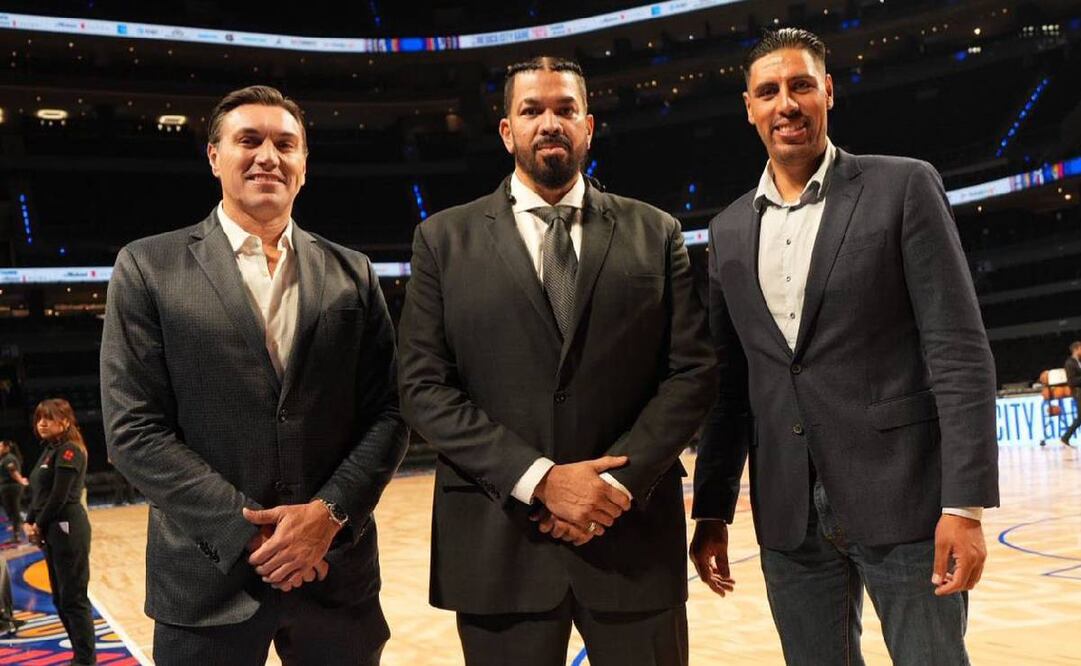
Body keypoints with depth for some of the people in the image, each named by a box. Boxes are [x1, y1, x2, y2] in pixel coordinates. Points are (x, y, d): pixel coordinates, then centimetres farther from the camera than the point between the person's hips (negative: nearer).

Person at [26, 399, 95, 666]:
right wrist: (29, 523, 2)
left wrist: (39, 526, -8)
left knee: (74, 598, -5)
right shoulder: (49, 450, 16)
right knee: (60, 599, 13)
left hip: (67, 530, -10)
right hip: (52, 531, 10)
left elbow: (59, 496, -18)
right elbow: (38, 493, 15)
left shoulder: (69, 451, -13)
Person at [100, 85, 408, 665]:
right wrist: (250, 530, -13)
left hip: (336, 568, 2)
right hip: (208, 577, -2)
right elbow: (133, 430, -6)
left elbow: (388, 412, 4)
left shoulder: (352, 274, 8)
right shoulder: (148, 267, 0)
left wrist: (330, 513, -11)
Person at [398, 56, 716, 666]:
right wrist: (540, 479, -13)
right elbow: (425, 388, -2)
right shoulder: (446, 240, 5)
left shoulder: (656, 234, 8)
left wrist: (618, 480, -12)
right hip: (499, 544, 0)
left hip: (633, 537, 1)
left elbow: (692, 371, 2)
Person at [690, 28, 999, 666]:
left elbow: (960, 350, -7)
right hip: (788, 515, 4)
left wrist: (966, 504, -14)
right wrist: (713, 512, 10)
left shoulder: (903, 187, -1)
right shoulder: (730, 230, 11)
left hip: (902, 497, -4)